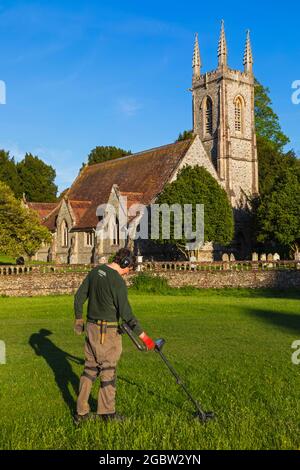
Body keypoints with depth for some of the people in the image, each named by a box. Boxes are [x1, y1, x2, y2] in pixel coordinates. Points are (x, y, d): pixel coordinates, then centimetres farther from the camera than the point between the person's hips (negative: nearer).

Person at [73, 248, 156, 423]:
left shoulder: (96, 271, 5)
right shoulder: (118, 281, -18)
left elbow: (79, 296, 10)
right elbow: (126, 313, -21)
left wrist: (79, 318, 22)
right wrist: (144, 336, -16)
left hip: (92, 327, 7)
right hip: (108, 332, -7)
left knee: (90, 368, 14)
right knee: (108, 370, 6)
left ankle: (82, 411, 20)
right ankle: (107, 412, 20)